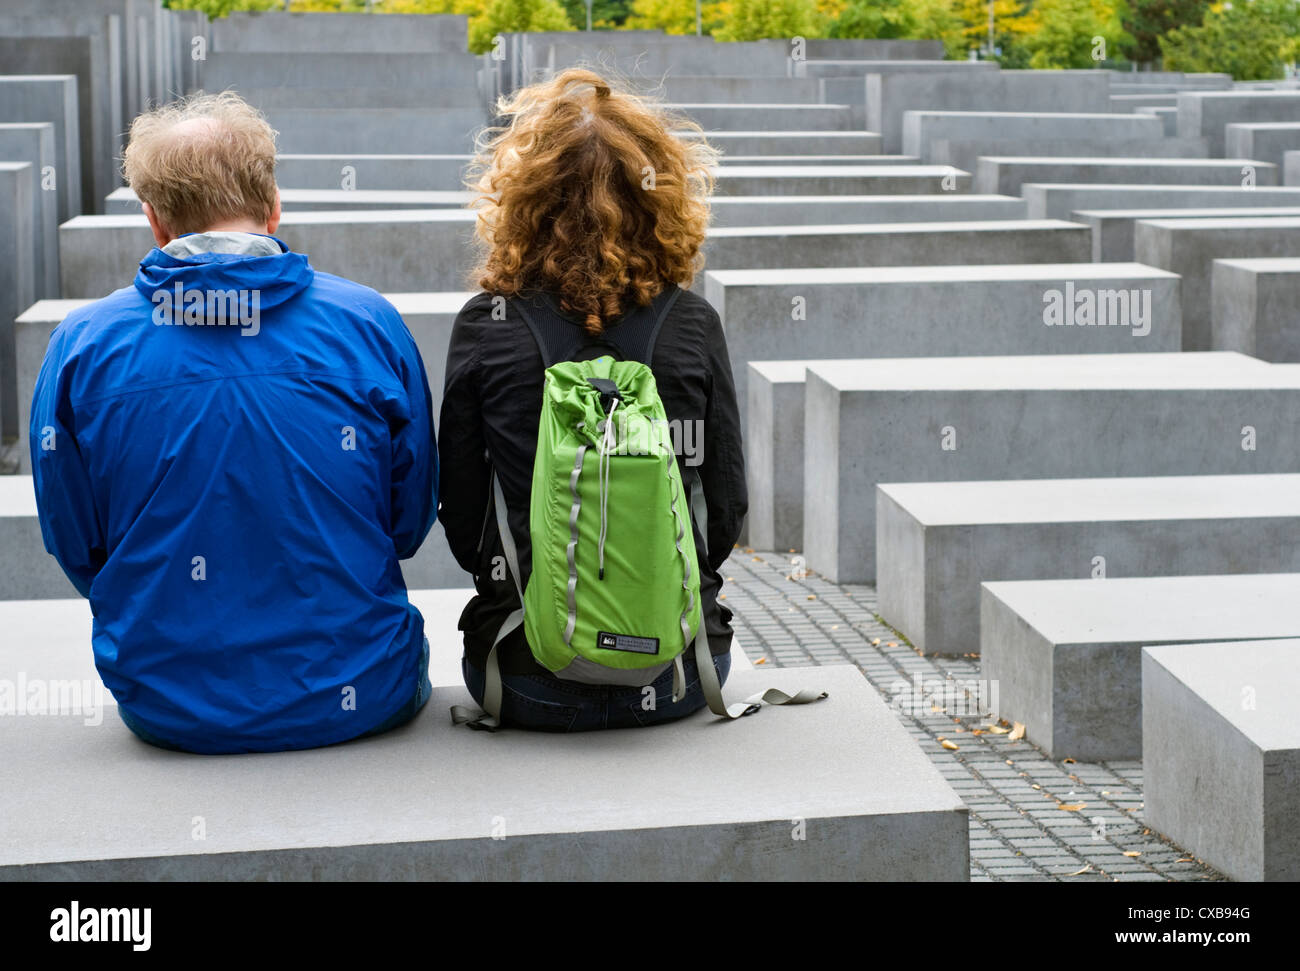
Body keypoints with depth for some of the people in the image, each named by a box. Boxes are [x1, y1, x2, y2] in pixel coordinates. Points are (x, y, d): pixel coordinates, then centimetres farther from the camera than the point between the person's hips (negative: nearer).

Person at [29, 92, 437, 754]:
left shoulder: (82, 344, -7)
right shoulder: (369, 324, -7)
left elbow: (73, 545, 1)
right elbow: (411, 519, 2)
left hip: (168, 714, 1)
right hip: (355, 701, -1)